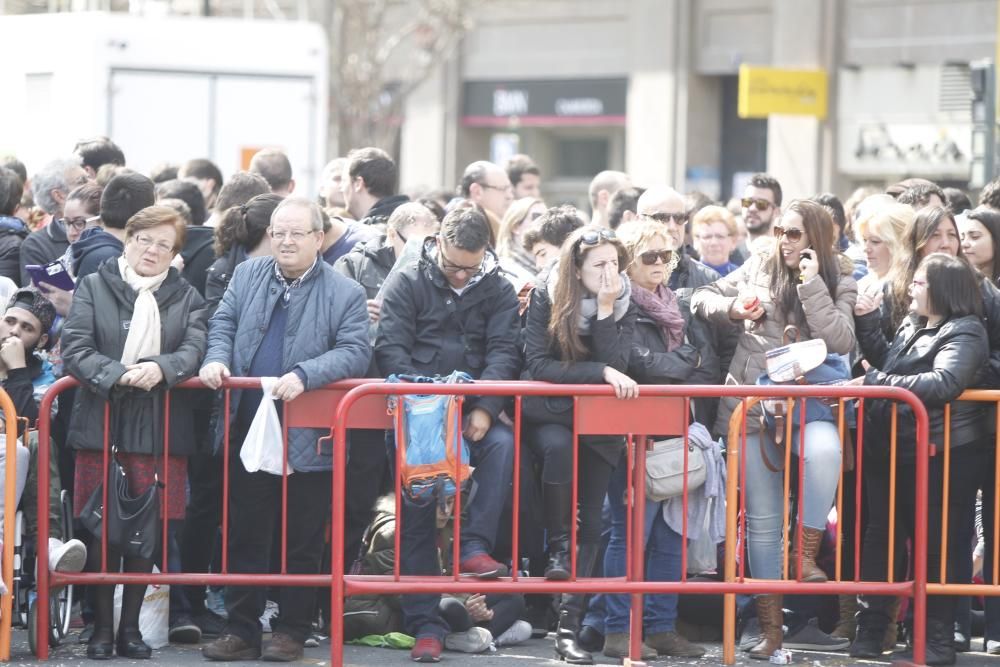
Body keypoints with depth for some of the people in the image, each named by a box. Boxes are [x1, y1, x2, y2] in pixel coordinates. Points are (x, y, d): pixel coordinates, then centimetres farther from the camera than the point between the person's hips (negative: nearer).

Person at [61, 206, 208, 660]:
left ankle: (131, 626, 12)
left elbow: (193, 350, -3)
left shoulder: (186, 297, 12)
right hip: (102, 422, -1)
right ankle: (101, 627, 6)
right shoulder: (93, 287, 6)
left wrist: (160, 368, -23)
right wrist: (119, 374, -20)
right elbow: (75, 349, -5)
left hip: (160, 429, 1)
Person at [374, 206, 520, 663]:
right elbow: (390, 349, -7)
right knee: (417, 518, -4)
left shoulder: (498, 291, 7)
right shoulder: (407, 282, 1)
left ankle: (474, 545, -26)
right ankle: (424, 624, -1)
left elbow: (503, 352, -3)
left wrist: (484, 409, -20)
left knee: (502, 443, -32)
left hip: (472, 410, 2)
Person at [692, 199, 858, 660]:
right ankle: (770, 625, 7)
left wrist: (812, 284, -16)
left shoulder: (839, 284, 2)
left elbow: (839, 341, -13)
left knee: (825, 447, -38)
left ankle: (805, 557, -27)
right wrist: (733, 308, -6)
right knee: (762, 518, 2)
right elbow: (702, 298, 14)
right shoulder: (760, 268, 7)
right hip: (750, 405, 2)